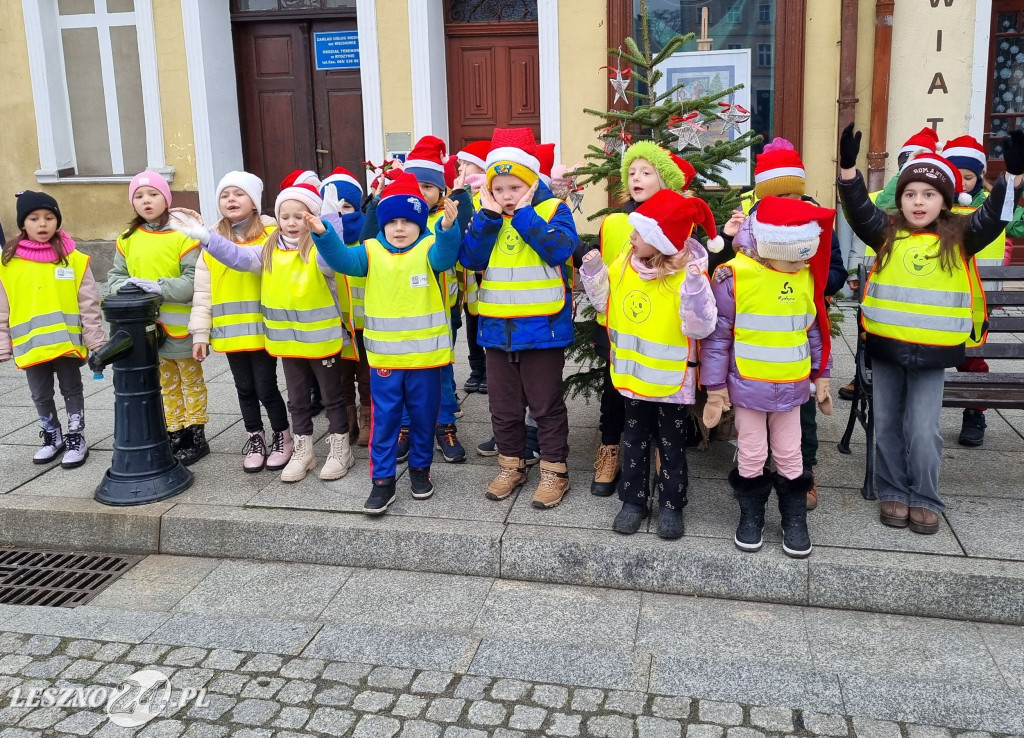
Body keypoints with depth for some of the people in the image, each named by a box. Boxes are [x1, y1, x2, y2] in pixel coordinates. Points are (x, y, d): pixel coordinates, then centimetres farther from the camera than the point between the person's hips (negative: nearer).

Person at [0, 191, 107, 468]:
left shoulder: (74, 259, -6)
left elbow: (89, 305, -3)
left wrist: (96, 341, -4)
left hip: (67, 340, -2)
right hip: (30, 344, 2)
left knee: (72, 390, 11)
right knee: (41, 395, 15)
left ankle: (76, 438, 24)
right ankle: (52, 437, 33)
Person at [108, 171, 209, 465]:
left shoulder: (182, 235, -12)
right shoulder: (127, 239, 5)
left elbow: (194, 280, -17)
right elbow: (115, 275, 7)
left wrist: (160, 287, -28)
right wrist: (127, 287, -15)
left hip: (180, 324, -5)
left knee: (191, 380, 9)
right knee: (167, 383, 17)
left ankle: (196, 436, 18)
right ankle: (176, 433, 28)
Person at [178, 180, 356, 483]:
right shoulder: (270, 251, 4)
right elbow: (238, 256, -1)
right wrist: (205, 238, -11)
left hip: (323, 340, -6)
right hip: (287, 341, 6)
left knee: (332, 397, 9)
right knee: (297, 400, 16)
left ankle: (340, 450, 22)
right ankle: (302, 451, 29)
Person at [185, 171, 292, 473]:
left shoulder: (271, 234, -4)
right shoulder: (211, 240, 6)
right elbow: (202, 291, 7)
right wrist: (200, 333, 3)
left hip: (263, 328, -3)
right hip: (230, 331, 4)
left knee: (266, 387, 2)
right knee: (245, 388, 14)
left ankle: (283, 437, 23)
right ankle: (255, 439, 30)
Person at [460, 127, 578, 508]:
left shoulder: (553, 210, -6)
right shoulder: (486, 217, 6)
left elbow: (560, 249, -25)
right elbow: (470, 258, -6)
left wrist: (522, 213, -21)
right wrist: (489, 215, -13)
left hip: (543, 329, -4)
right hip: (497, 329, 5)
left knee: (546, 405, 7)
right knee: (503, 405, 15)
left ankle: (554, 470, 21)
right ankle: (511, 466, 31)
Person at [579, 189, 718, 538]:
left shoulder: (688, 276, -19)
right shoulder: (623, 264, -2)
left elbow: (700, 327, -25)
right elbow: (607, 304, 12)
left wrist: (695, 288, -38)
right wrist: (594, 273, -1)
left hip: (671, 379, -5)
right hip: (633, 375, 5)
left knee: (671, 445, 11)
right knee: (635, 440, 17)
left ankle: (671, 505, 25)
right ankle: (633, 500, 31)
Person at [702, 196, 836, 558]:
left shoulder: (807, 277, -2)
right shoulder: (733, 276, -17)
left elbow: (815, 331, 10)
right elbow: (717, 337, -11)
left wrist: (821, 376, 13)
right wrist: (715, 389, -8)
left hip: (792, 387, 3)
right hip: (748, 387, -3)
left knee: (790, 455, 13)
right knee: (751, 455, 11)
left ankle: (795, 520, 27)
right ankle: (751, 516, 29)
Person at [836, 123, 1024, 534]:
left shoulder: (959, 237, -1)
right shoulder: (887, 234, -1)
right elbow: (858, 209, -15)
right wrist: (848, 166, -30)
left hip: (932, 351, -1)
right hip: (884, 347, 2)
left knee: (922, 430, 2)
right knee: (887, 425, 11)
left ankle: (926, 499, 19)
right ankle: (894, 493, 26)